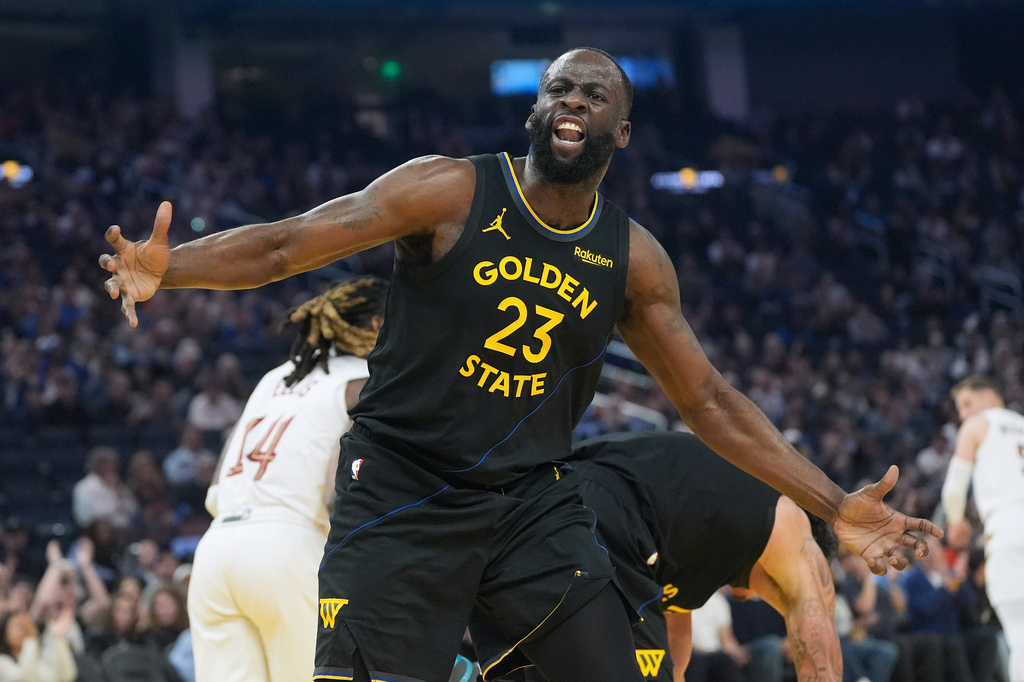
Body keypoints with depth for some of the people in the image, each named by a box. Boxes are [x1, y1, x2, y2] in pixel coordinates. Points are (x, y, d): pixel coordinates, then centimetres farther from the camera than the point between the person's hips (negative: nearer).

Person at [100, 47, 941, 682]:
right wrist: (167, 267, -32)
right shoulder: (450, 193, -8)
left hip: (533, 502, 4)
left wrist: (834, 507, 7)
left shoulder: (633, 258, 4)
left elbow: (708, 401, 11)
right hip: (401, 495, -4)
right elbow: (285, 244, -14)